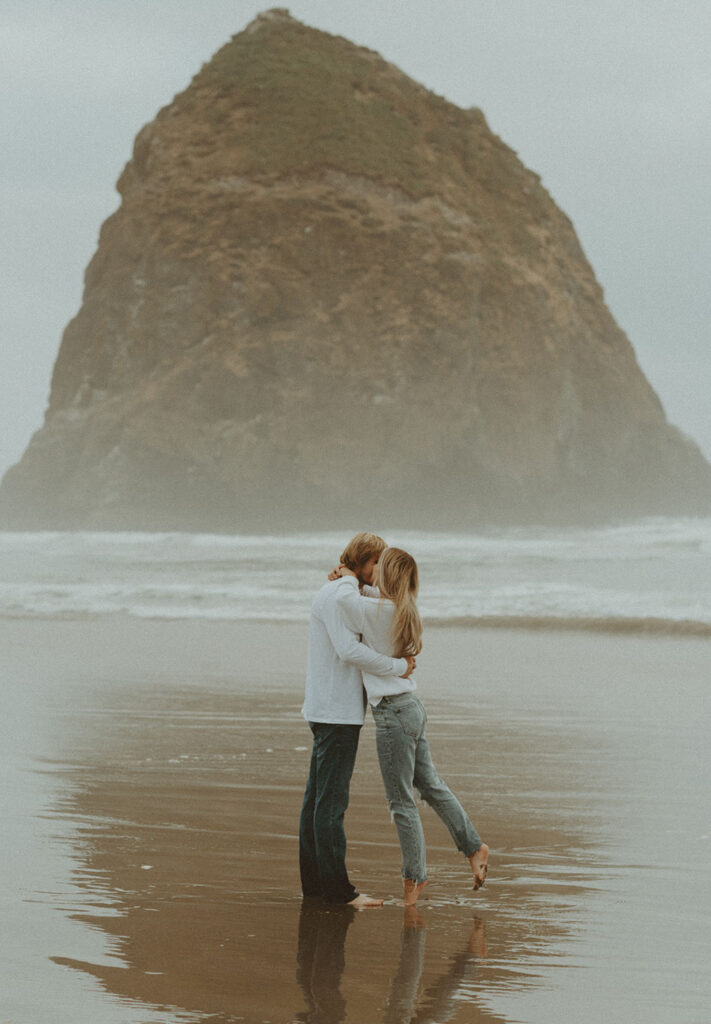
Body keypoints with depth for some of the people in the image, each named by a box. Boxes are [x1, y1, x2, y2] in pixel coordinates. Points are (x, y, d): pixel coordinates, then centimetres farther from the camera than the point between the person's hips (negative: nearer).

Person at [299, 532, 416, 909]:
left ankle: (313, 879, 15)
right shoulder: (338, 594, -14)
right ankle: (336, 888, -7)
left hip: (326, 711, 10)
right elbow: (349, 650, -26)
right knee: (332, 801, -8)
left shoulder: (338, 592, 18)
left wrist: (398, 657, 2)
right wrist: (398, 667, -18)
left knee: (317, 797, 11)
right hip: (338, 712, -10)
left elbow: (358, 647, 18)